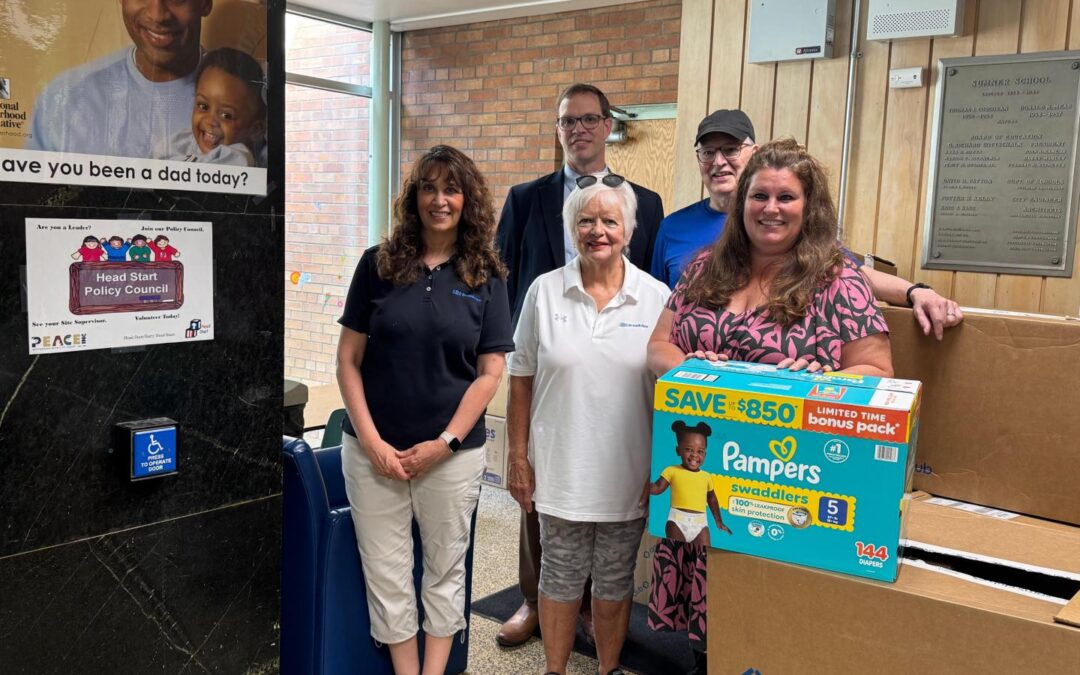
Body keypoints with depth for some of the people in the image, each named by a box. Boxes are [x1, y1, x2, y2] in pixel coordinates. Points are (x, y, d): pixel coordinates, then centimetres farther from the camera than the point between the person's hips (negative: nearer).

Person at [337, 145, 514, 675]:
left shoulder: (486, 277, 1)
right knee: (386, 570, 8)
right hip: (375, 447, 0)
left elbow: (491, 370, -1)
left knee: (445, 568, 12)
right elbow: (348, 357, 0)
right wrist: (371, 440, -8)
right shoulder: (379, 264, 0)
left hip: (452, 450, 0)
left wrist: (445, 442, -9)